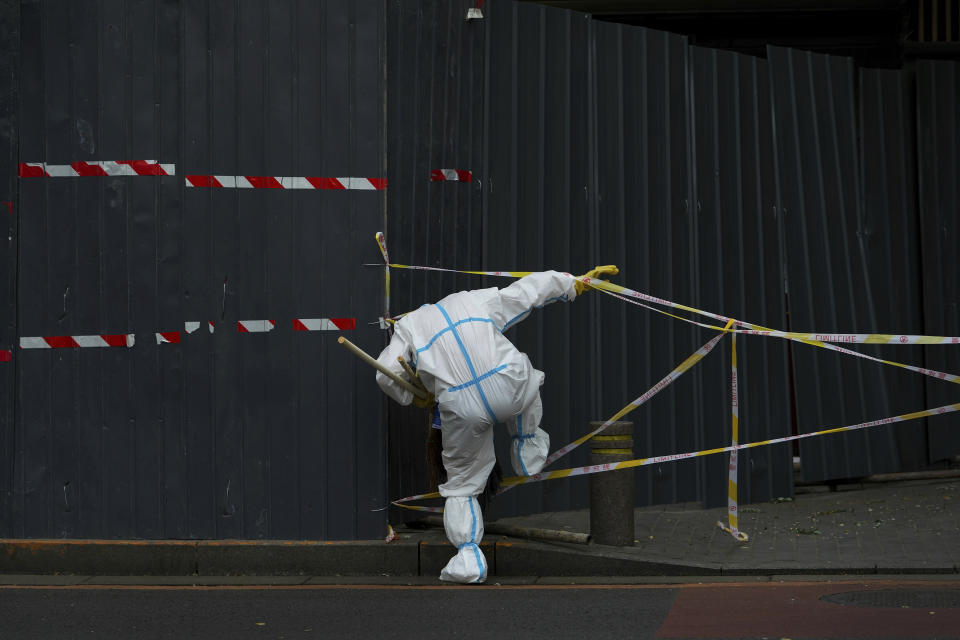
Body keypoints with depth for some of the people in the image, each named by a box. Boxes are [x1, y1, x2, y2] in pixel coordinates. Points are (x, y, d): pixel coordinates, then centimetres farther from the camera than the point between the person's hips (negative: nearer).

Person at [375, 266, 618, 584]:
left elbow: (388, 374, 10)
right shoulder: (480, 299, 27)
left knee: (462, 484, 14)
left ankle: (467, 555, 5)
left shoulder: (408, 323, 24)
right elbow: (534, 287, 35)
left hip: (460, 405, 0)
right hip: (509, 383, 1)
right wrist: (578, 283, 48)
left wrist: (415, 397, 27)